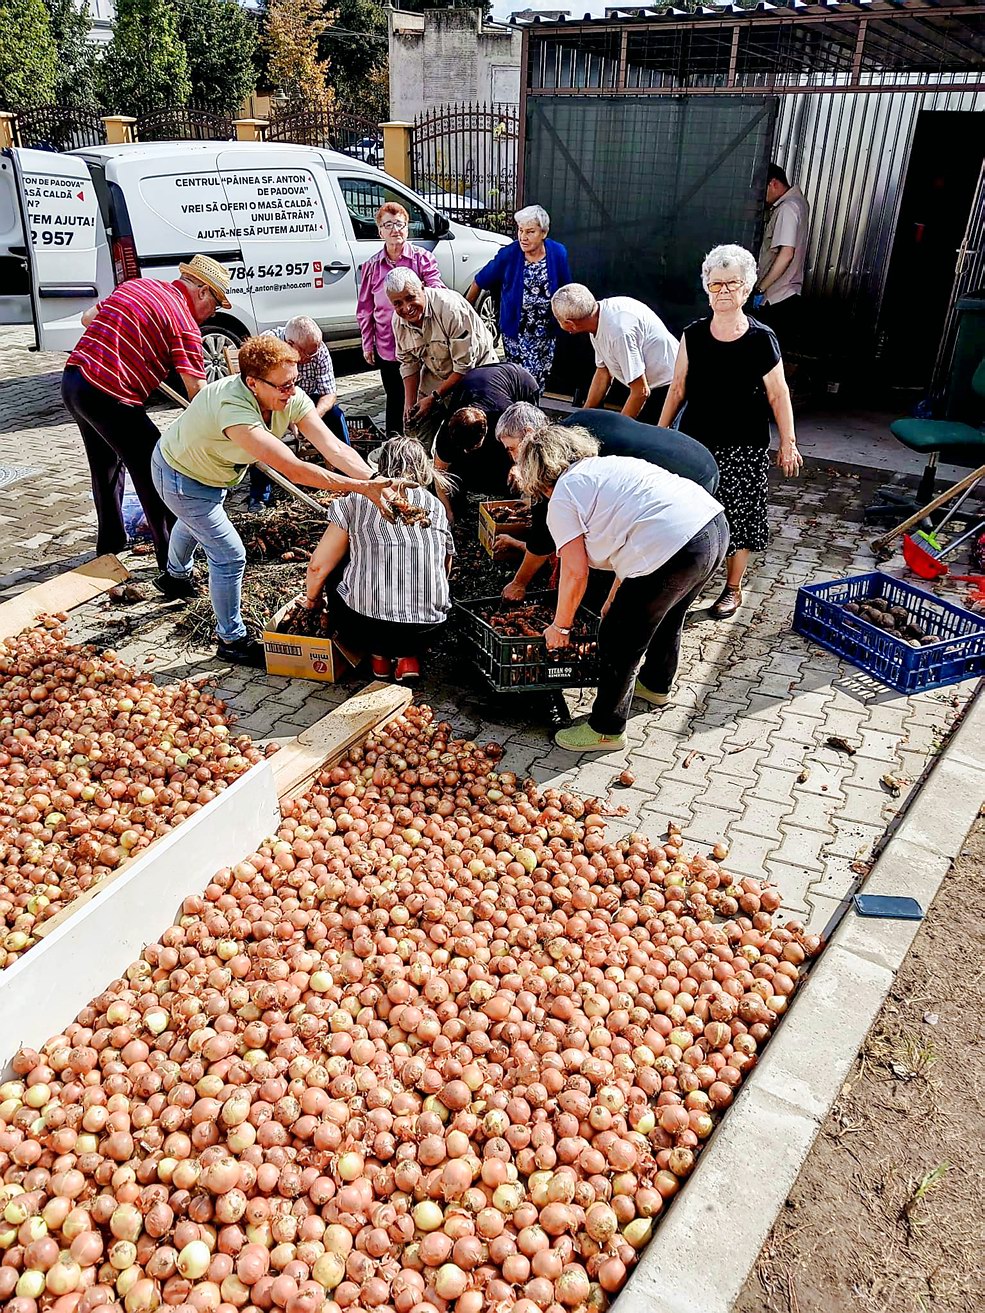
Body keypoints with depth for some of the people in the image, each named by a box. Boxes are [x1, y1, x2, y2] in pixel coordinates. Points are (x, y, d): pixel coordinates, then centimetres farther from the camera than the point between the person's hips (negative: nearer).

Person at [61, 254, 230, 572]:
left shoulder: (137, 284, 13)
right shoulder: (185, 323, -10)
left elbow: (88, 318, 22)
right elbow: (197, 390, -17)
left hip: (72, 380, 9)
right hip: (109, 398, -9)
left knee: (106, 466, 25)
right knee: (153, 473, 3)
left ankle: (110, 542, 39)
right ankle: (172, 559, 8)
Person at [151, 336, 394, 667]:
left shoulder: (291, 398, -26)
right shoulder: (233, 408, -46)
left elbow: (334, 447, -33)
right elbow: (293, 469, -51)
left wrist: (377, 482, -47)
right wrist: (361, 488, -52)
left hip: (212, 472, 8)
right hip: (180, 477, -8)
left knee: (194, 523, 34)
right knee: (230, 555, -9)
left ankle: (176, 577, 66)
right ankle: (232, 641, 10)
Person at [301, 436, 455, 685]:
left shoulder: (358, 499, 4)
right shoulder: (436, 506, 11)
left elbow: (318, 566, 5)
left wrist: (312, 599, 26)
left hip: (366, 626, -1)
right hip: (427, 631, 2)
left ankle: (379, 654, 14)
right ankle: (409, 656, 13)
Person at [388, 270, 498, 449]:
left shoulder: (450, 307, -31)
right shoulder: (398, 321, -11)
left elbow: (465, 365, -28)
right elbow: (409, 363, 4)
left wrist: (435, 397, -25)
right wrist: (409, 402, -7)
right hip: (436, 377, 6)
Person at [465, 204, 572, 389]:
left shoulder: (558, 253, -5)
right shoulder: (508, 255, -12)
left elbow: (565, 290, 9)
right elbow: (479, 282, 0)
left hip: (546, 332, 3)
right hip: (516, 331, -3)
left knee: (540, 379, 9)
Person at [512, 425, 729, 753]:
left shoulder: (562, 497, 3)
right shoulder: (608, 465, 28)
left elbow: (575, 573, 0)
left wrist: (560, 627, 15)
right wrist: (614, 601, 35)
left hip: (674, 549, -9)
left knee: (618, 639, 8)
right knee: (667, 615, 33)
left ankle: (606, 730, 23)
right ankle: (656, 685, 57)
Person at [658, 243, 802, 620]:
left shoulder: (761, 340, -9)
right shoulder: (694, 335, -1)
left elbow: (778, 395, -4)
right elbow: (678, 388, 7)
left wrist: (788, 443, -2)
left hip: (744, 448, -2)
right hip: (695, 441, 3)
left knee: (738, 517, 7)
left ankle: (733, 588, 24)